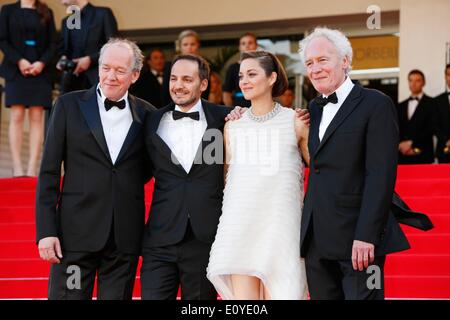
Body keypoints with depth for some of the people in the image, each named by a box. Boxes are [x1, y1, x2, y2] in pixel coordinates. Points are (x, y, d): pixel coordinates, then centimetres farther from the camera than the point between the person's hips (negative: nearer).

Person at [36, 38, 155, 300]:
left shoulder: (146, 114, 8)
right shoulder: (69, 106, 3)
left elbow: (148, 170, 17)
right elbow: (49, 173, 1)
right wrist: (46, 231, -6)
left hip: (126, 237, 2)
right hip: (76, 233, -2)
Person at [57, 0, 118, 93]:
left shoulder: (103, 14, 1)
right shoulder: (66, 22, 20)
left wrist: (90, 59, -14)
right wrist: (63, 59, 1)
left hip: (97, 79, -5)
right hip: (71, 81, 5)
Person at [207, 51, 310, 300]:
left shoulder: (296, 122, 4)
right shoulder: (232, 126, 12)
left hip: (281, 225, -2)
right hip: (240, 225, 2)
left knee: (278, 293, -5)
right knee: (242, 296, -5)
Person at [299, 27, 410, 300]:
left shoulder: (376, 104, -5)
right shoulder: (315, 108, 18)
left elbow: (381, 175, -12)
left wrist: (366, 236, -20)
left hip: (357, 239, -7)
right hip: (317, 241, 7)